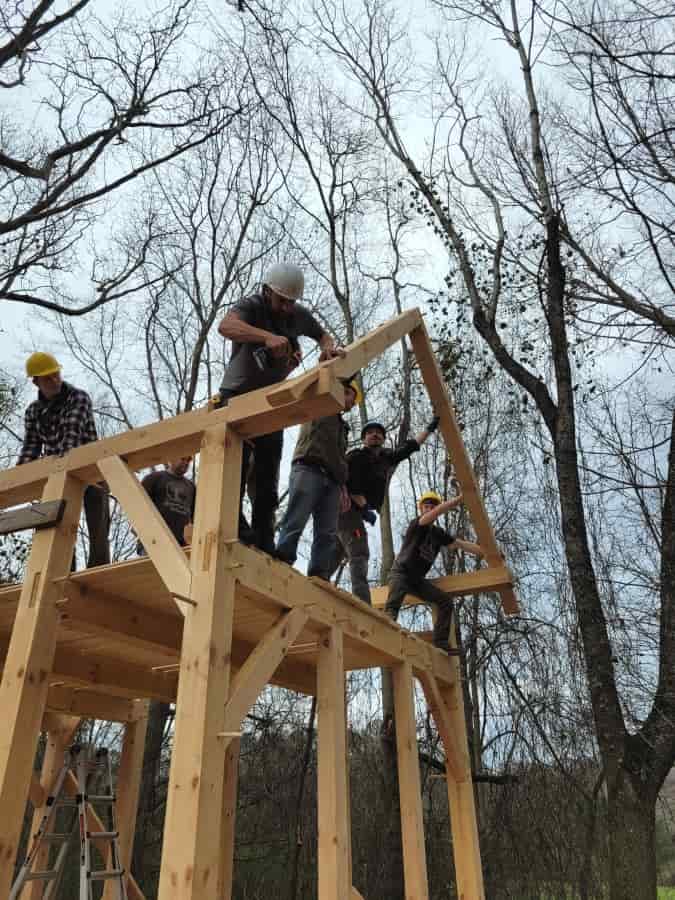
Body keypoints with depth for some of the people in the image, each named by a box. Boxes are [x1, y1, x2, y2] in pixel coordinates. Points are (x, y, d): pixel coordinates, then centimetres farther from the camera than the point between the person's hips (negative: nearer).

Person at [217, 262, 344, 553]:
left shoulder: (299, 315, -1)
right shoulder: (250, 306, -17)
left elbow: (322, 335, 19)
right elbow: (225, 326, -40)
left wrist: (329, 348, -7)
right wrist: (268, 336, -57)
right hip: (237, 395, -4)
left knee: (267, 477, 3)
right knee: (236, 457, -23)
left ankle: (264, 542, 7)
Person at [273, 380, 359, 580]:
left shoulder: (342, 427, 35)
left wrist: (342, 483, 17)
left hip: (331, 479, 7)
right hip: (308, 470, -6)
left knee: (327, 532, -6)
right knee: (296, 520, -20)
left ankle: (319, 576, -11)